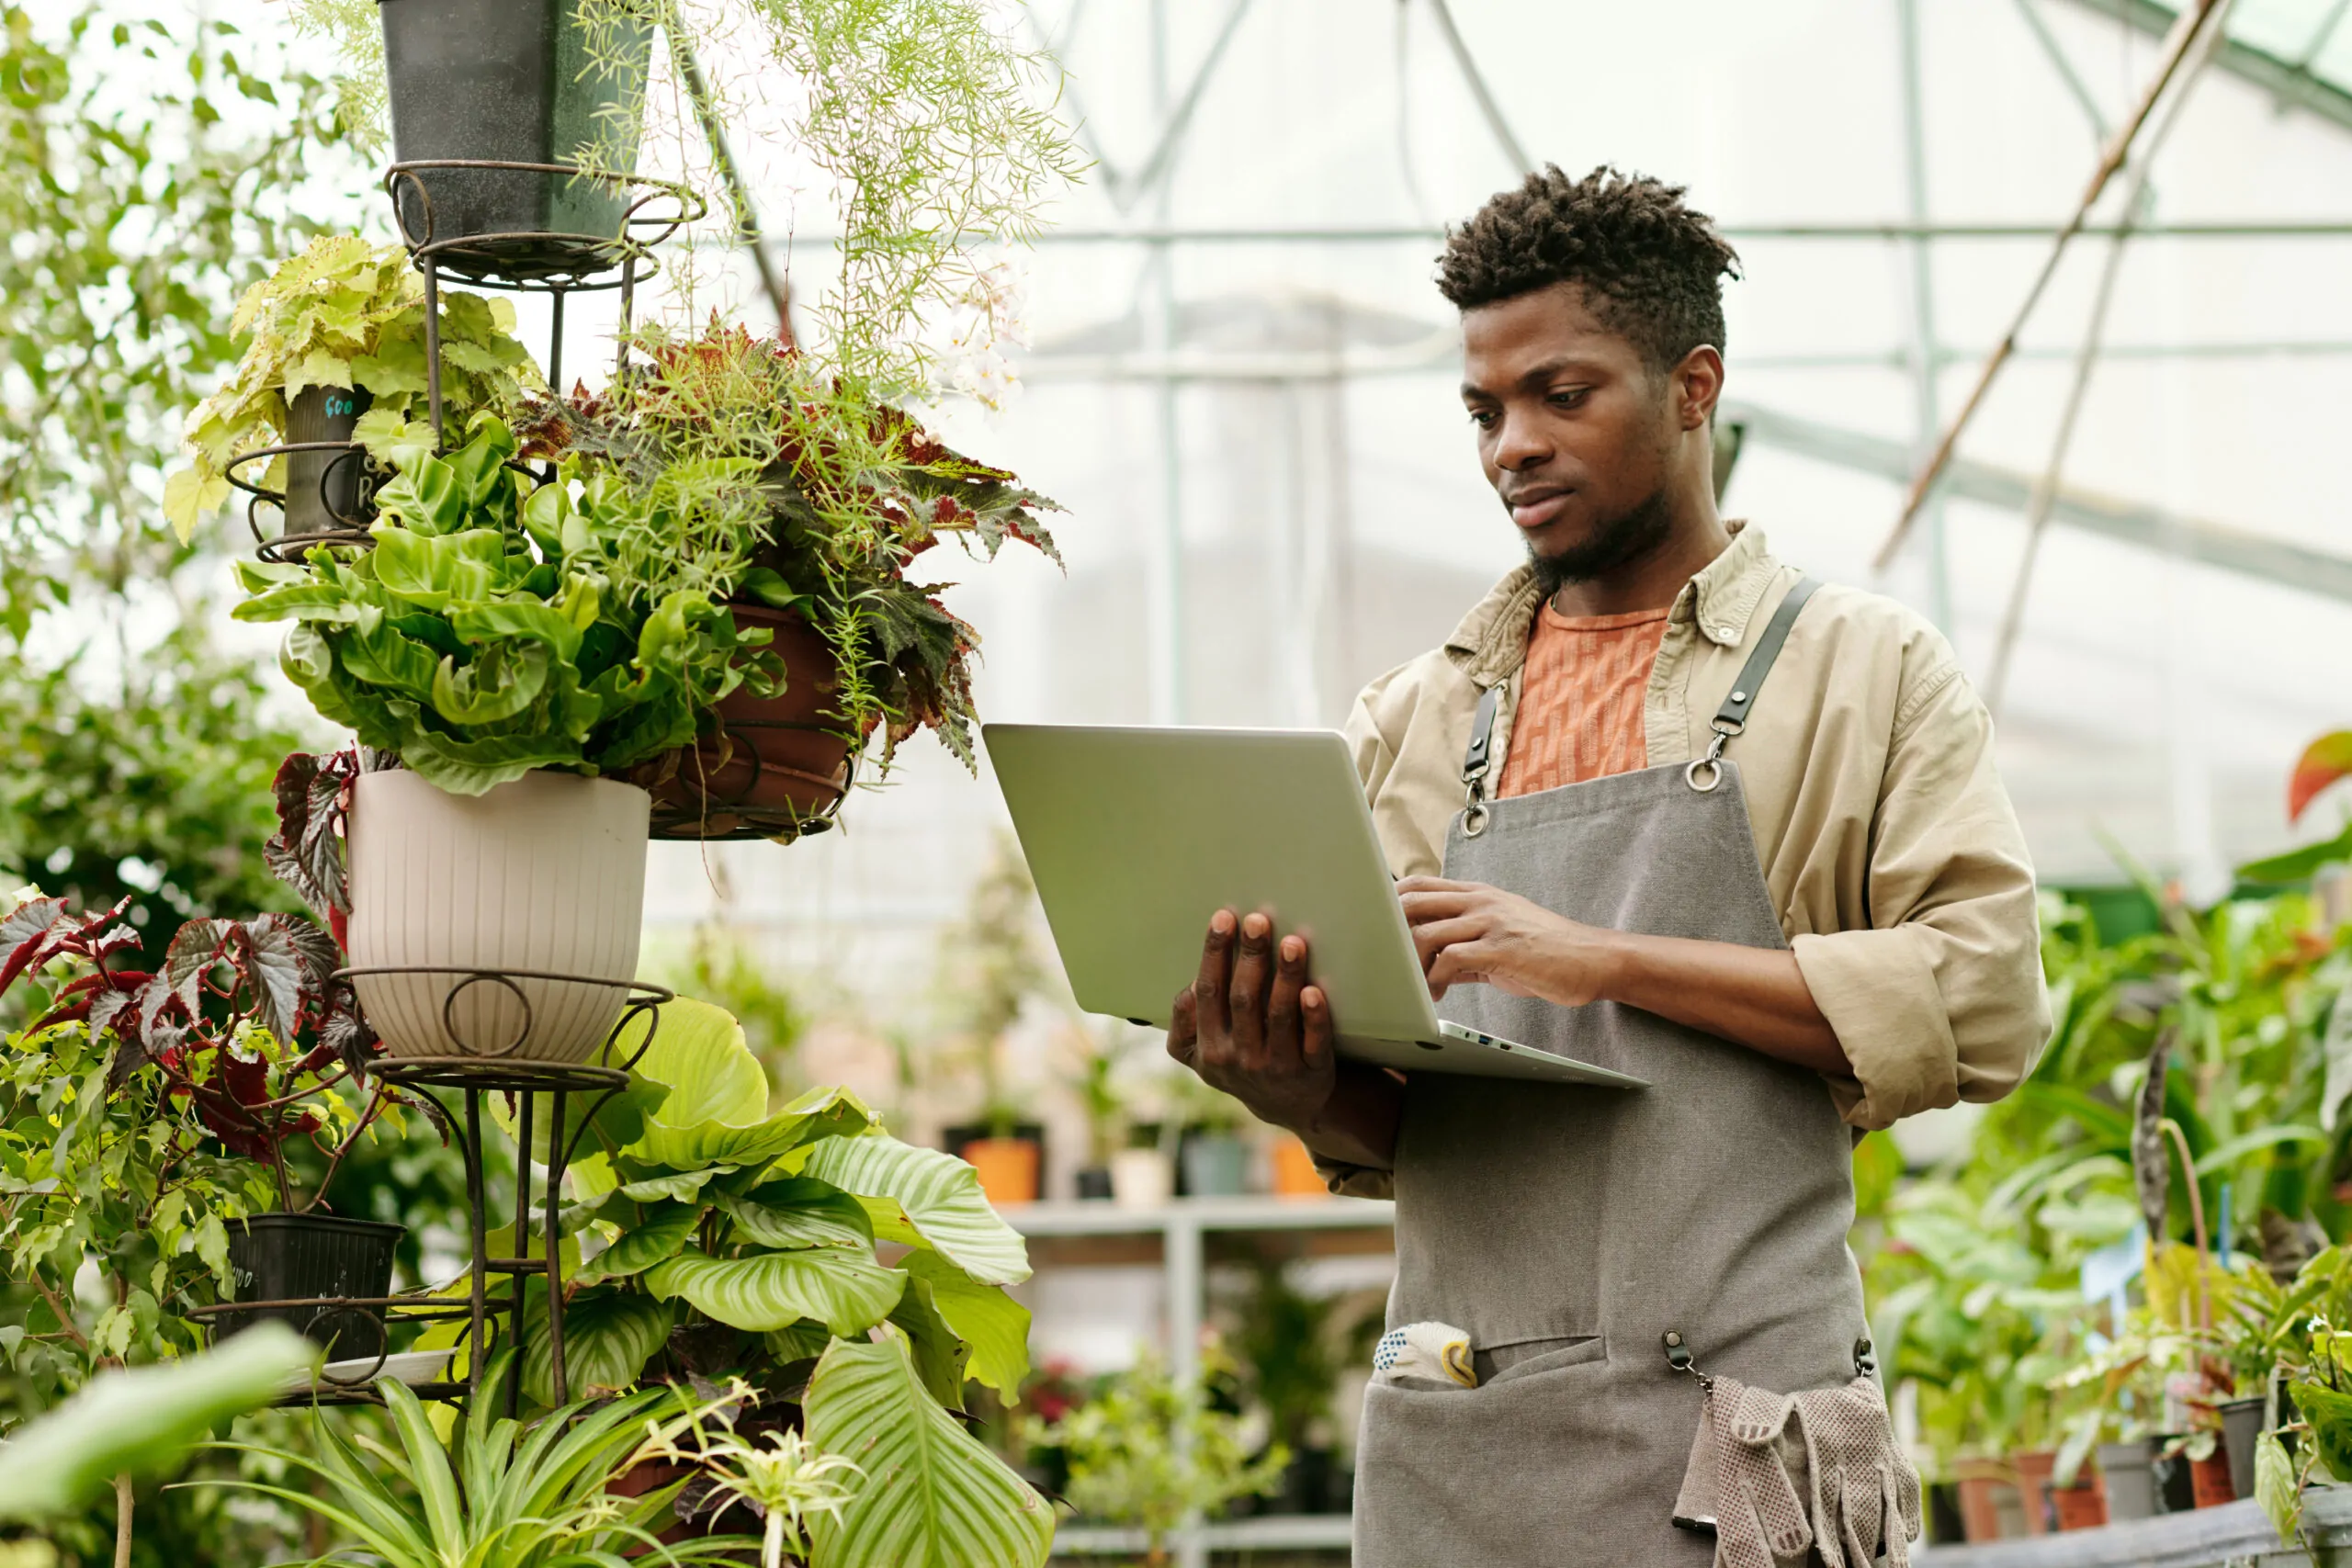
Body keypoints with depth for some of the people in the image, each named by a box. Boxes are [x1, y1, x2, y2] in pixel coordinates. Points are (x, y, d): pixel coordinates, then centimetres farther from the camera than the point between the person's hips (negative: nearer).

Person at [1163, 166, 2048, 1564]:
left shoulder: (1865, 670, 6)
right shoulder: (1417, 719, 16)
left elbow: (1982, 1002, -7)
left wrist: (1608, 959, -12)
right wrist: (1297, 1088, -6)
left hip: (1732, 1414, -3)